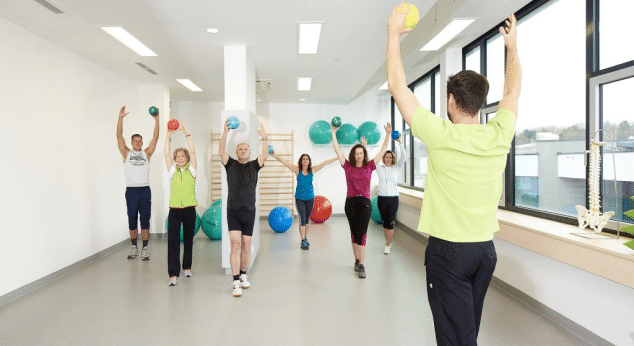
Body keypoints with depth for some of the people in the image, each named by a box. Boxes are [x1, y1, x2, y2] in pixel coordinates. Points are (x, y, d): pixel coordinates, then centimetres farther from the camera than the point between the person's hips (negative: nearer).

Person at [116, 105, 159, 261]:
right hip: (131, 190, 0)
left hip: (145, 190, 0)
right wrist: (121, 118, -10)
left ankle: (145, 248, 7)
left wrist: (156, 120, -7)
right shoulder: (126, 153, 8)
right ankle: (134, 247, 19)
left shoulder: (147, 153, 9)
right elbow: (119, 136, -1)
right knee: (132, 220, 8)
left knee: (145, 220, 2)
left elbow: (155, 138, 1)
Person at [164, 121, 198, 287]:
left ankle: (187, 267, 29)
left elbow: (193, 152, -7)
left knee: (188, 239, 11)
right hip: (174, 210, 0)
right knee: (173, 240, -7)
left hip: (189, 209, 0)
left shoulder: (191, 170, 4)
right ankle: (173, 274, -5)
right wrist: (168, 135, -8)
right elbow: (166, 153, -3)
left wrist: (187, 133, -10)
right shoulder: (173, 171, 7)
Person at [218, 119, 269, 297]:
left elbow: (265, 155, -7)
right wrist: (225, 132, -16)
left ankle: (243, 275, 25)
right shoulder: (231, 164, 7)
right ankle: (235, 282, -7)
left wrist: (264, 136, -17)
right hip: (233, 211, -1)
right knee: (235, 244, -9)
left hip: (249, 211, 1)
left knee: (246, 245, 7)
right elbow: (221, 151, -8)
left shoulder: (254, 166, 8)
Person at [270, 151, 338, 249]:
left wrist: (338, 158, 3)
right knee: (302, 219, -6)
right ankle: (303, 241, -1)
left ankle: (305, 238, 27)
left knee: (307, 219, 12)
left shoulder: (312, 170, 0)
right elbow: (284, 162, -10)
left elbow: (325, 163, 2)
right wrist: (275, 156, -20)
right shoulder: (297, 170, -5)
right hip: (299, 199, -2)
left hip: (310, 198, 2)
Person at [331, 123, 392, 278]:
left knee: (361, 233, -9)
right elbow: (337, 150, 4)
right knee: (354, 233, 10)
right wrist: (334, 133, 2)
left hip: (365, 202, -1)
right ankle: (357, 260, 25)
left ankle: (361, 265, -7)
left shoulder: (369, 166, 4)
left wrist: (388, 134, -1)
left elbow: (383, 150, 5)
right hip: (351, 203, 1)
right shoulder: (348, 166, 4)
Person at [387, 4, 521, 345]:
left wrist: (394, 33, 1)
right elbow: (512, 92, 18)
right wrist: (512, 45, 30)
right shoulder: (499, 136, -3)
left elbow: (397, 86, -10)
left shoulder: (440, 135, -17)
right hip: (485, 249, 6)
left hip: (448, 250, -5)